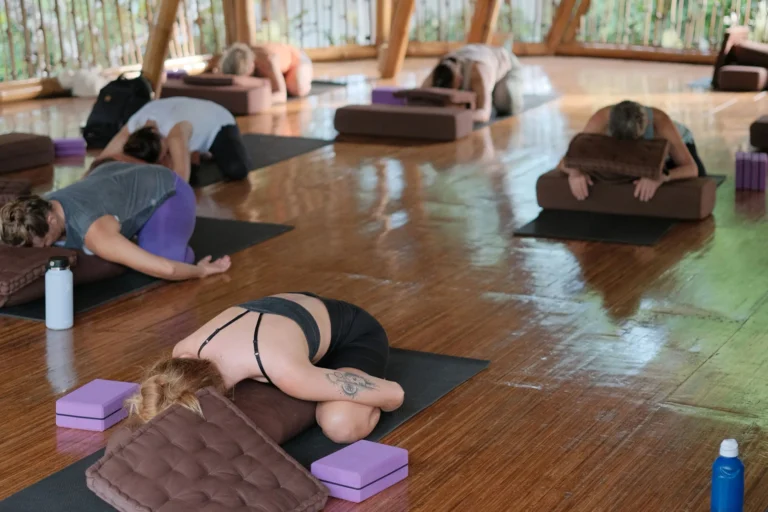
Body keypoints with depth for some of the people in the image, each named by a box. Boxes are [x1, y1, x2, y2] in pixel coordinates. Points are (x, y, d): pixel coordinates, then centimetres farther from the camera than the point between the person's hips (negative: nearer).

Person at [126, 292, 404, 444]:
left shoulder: (287, 373, -45)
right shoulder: (186, 351, -26)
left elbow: (394, 392, -34)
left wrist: (376, 407, -12)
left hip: (355, 333, -6)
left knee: (341, 424, -34)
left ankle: (369, 407, 1)